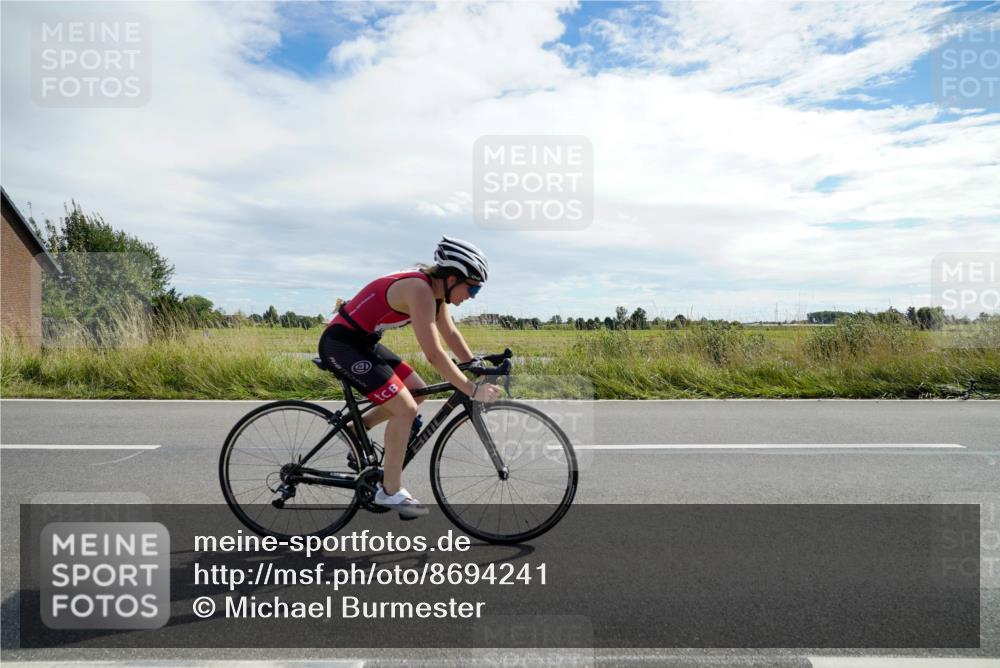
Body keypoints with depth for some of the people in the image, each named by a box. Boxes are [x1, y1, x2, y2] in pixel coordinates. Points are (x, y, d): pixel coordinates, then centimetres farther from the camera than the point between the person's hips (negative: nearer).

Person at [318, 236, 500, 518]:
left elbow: (451, 334, 13)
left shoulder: (434, 287, 3)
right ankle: (390, 492, -1)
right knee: (405, 408, -13)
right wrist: (473, 391, -25)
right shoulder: (420, 290, -26)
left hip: (362, 342, 10)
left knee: (417, 391, 11)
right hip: (341, 343, -10)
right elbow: (434, 354, -30)